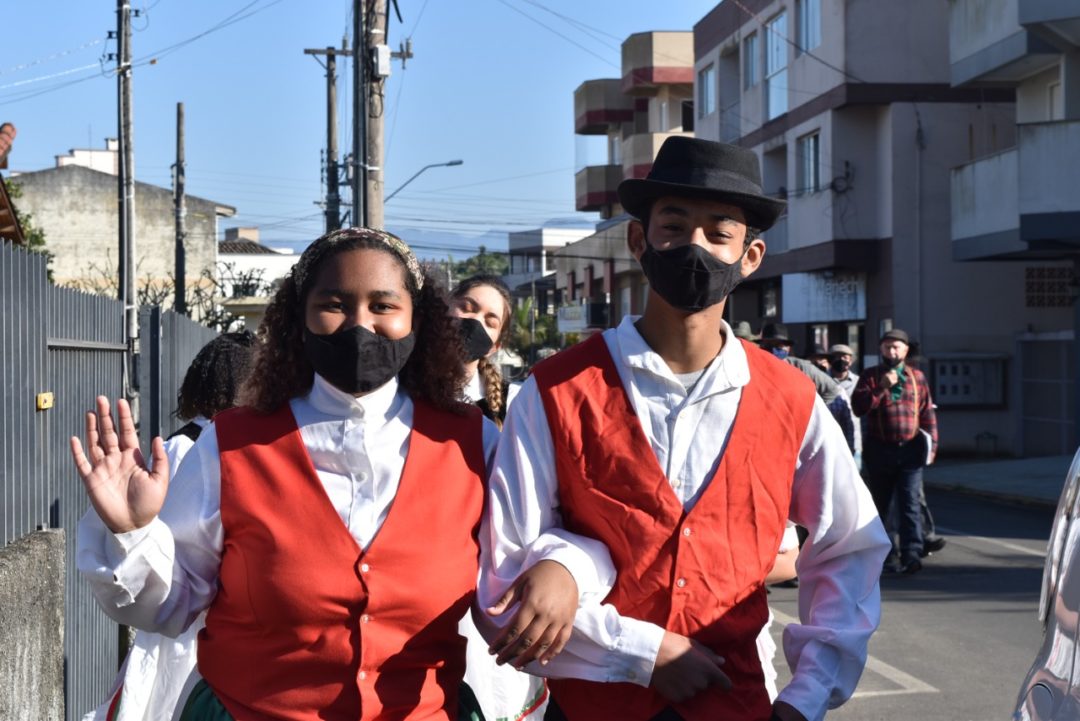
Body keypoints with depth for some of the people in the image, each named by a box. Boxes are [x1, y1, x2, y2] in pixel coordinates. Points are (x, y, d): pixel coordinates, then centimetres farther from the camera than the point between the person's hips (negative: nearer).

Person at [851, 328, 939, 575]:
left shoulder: (917, 377, 11)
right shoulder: (870, 376, 6)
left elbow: (927, 412, 12)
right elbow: (858, 407, -7)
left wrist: (932, 444, 7)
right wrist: (882, 388, -16)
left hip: (910, 450, 0)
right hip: (879, 450, 0)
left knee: (910, 504, -8)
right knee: (879, 504, 9)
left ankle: (911, 554, -13)